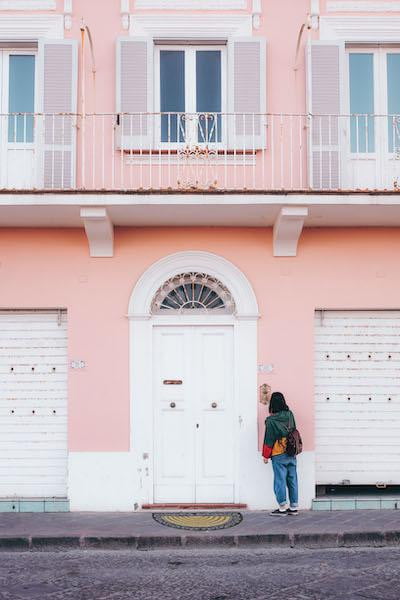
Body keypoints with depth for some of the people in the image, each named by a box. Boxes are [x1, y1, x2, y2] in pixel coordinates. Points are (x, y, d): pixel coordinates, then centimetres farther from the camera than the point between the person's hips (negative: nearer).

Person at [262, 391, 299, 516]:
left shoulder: (271, 420, -13)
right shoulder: (290, 415, 1)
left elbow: (269, 439, -8)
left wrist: (266, 455, 0)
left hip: (278, 455, -5)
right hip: (291, 453, 5)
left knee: (280, 480, 1)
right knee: (292, 480, 9)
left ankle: (282, 508, 5)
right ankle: (294, 508, 15)